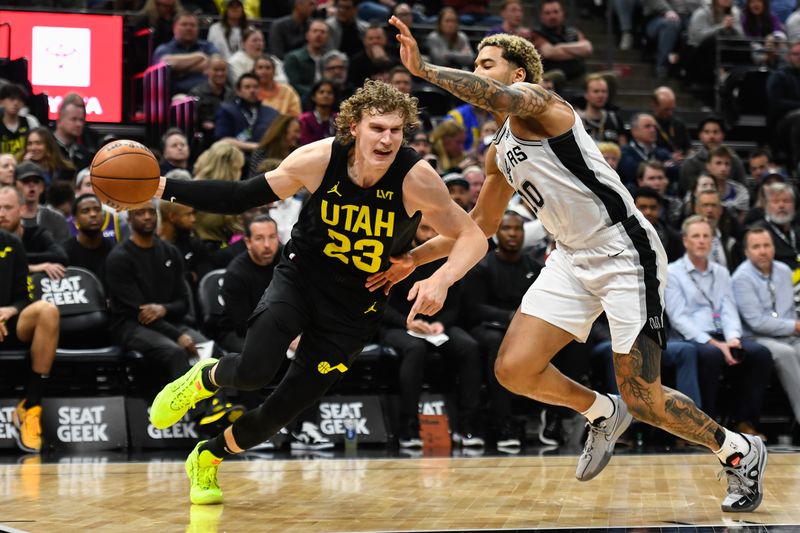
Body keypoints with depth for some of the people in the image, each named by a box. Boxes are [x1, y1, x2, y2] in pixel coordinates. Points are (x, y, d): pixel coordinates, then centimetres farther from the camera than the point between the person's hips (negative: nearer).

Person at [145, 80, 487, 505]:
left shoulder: (415, 178, -23)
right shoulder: (318, 159, -18)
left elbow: (472, 237, -16)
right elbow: (244, 196, -5)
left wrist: (441, 280, -37)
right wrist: (166, 188, -10)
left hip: (357, 305, 0)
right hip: (301, 276, 0)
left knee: (285, 407, 1)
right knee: (254, 370, -26)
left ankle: (208, 457, 30)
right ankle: (202, 379, 12)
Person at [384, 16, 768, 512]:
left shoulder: (535, 99, -8)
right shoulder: (499, 154, 18)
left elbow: (505, 99, -33)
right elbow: (481, 224, 29)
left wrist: (423, 68, -30)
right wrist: (413, 258, 24)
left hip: (626, 252, -8)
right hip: (573, 259, 8)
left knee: (642, 398, -7)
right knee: (514, 369, -6)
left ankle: (740, 452, 16)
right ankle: (602, 413, 22)